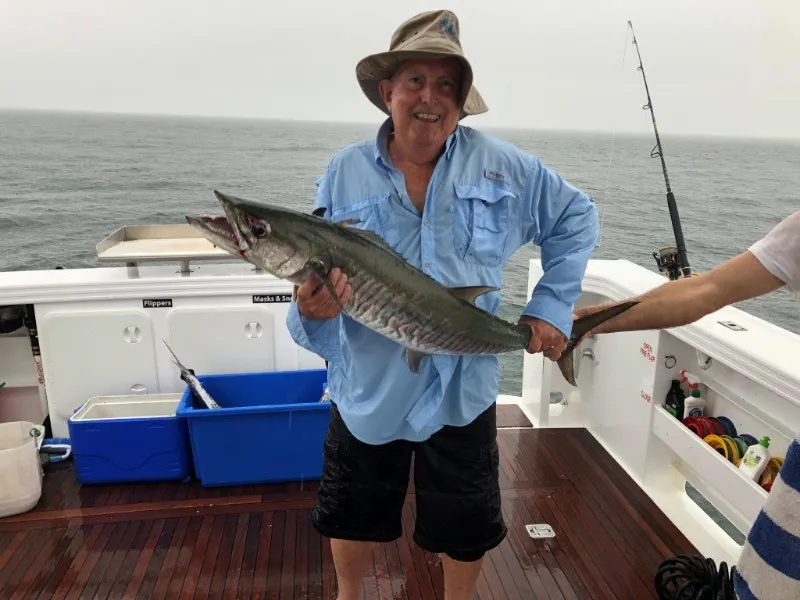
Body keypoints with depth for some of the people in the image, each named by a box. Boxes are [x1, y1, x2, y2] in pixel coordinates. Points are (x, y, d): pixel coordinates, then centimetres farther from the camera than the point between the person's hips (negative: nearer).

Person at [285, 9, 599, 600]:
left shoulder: (501, 164, -7)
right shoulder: (345, 173, -8)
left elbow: (577, 217, 5)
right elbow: (314, 283, -9)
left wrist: (552, 304, -6)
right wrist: (312, 311, -33)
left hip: (462, 392, 0)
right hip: (368, 391, 1)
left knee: (466, 529, 20)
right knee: (352, 517, 23)